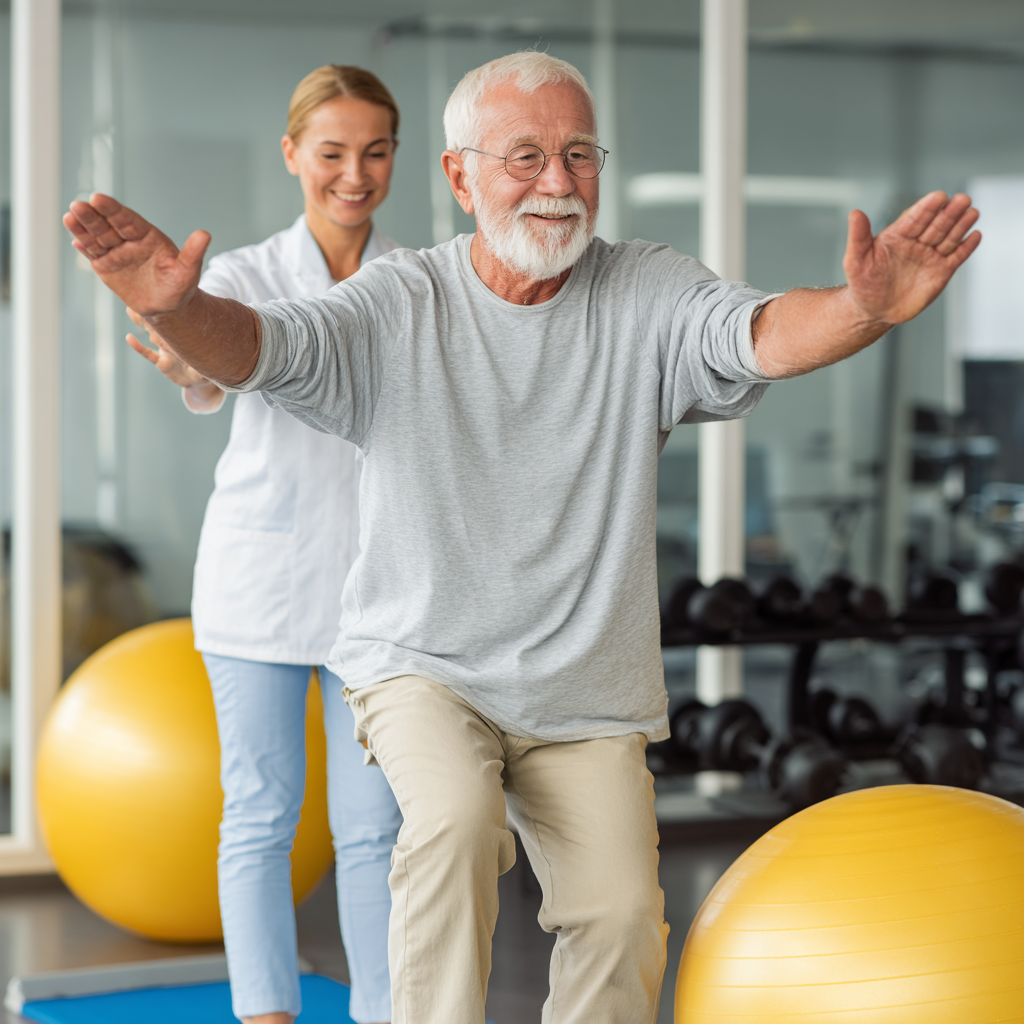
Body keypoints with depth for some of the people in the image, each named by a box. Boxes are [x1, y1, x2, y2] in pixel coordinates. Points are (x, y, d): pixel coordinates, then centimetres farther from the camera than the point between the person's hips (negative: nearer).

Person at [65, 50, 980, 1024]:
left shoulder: (645, 295, -6)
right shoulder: (399, 307, -9)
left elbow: (765, 334, -24)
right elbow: (261, 344, -24)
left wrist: (864, 308, -48)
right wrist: (177, 307, -49)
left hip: (588, 693, 2)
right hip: (424, 664, -2)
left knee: (621, 916, -6)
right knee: (454, 820, -29)